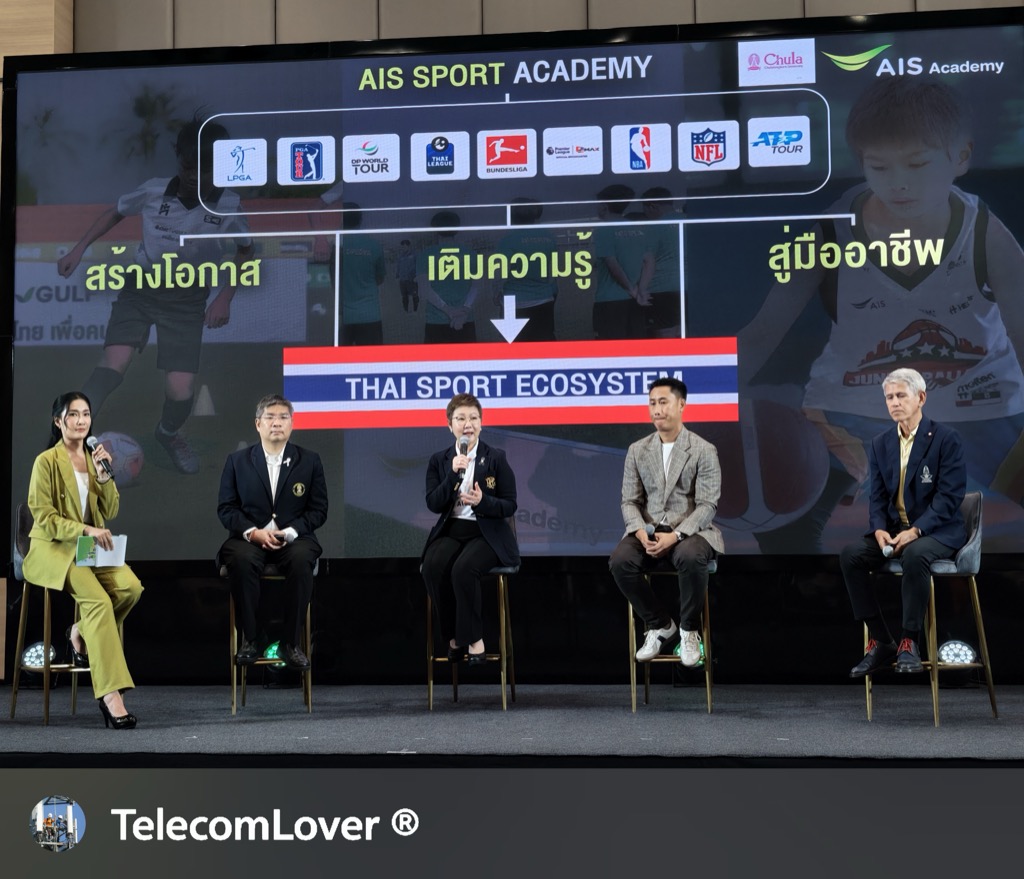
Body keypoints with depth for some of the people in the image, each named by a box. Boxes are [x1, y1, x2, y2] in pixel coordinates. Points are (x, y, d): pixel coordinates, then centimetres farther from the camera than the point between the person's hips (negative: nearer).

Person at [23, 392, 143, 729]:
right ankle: (111, 695, -33)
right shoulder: (46, 461, -4)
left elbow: (111, 511, 10)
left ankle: (81, 634, 1)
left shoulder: (94, 458, 15)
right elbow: (44, 517, -9)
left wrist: (104, 474, -5)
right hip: (53, 549, -5)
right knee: (98, 599, -31)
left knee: (130, 586, -26)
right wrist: (85, 530, -21)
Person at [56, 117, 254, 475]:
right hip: (141, 287, 0)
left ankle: (169, 434, 28)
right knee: (114, 363, -24)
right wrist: (79, 249, 3)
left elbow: (245, 252, 7)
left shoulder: (228, 206, -12)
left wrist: (225, 297, -3)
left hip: (187, 300, 0)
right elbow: (115, 212, 10)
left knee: (181, 391, -8)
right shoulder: (154, 191, -11)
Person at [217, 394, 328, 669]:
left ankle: (291, 642, -22)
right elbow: (226, 508, 4)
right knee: (240, 560, -34)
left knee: (302, 561, -34)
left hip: (293, 538, 0)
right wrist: (253, 532, -14)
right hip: (249, 537, 0)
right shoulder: (237, 461, 8)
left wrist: (288, 532, -13)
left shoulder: (310, 460, 7)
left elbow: (318, 510, 4)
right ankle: (249, 638, -21)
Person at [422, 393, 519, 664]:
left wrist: (482, 501, -20)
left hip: (487, 533, -2)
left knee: (463, 569, -33)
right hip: (451, 530, 3)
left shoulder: (496, 458, 2)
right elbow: (433, 505, -2)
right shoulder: (438, 460, 8)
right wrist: (453, 475, -15)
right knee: (433, 567, -30)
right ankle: (454, 635, -11)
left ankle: (473, 638, -14)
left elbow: (510, 506, -1)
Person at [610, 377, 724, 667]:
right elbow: (629, 501, 7)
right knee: (620, 561, -29)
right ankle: (661, 626, -6)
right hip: (649, 531, 3)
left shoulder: (704, 450, -2)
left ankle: (688, 630, -12)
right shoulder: (637, 450, 9)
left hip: (690, 531, -3)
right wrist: (641, 532, -15)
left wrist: (675, 536, -22)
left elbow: (707, 505, -8)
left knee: (690, 558, -39)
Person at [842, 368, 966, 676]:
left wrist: (915, 531, -23)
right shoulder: (880, 444, 10)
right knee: (851, 556, -23)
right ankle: (880, 642, -16)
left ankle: (909, 642, -24)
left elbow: (950, 495, -13)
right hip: (893, 530, 5)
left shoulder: (946, 438, -7)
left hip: (937, 531, -5)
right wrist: (879, 529, -13)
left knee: (915, 555, -39)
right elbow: (877, 497, 8)